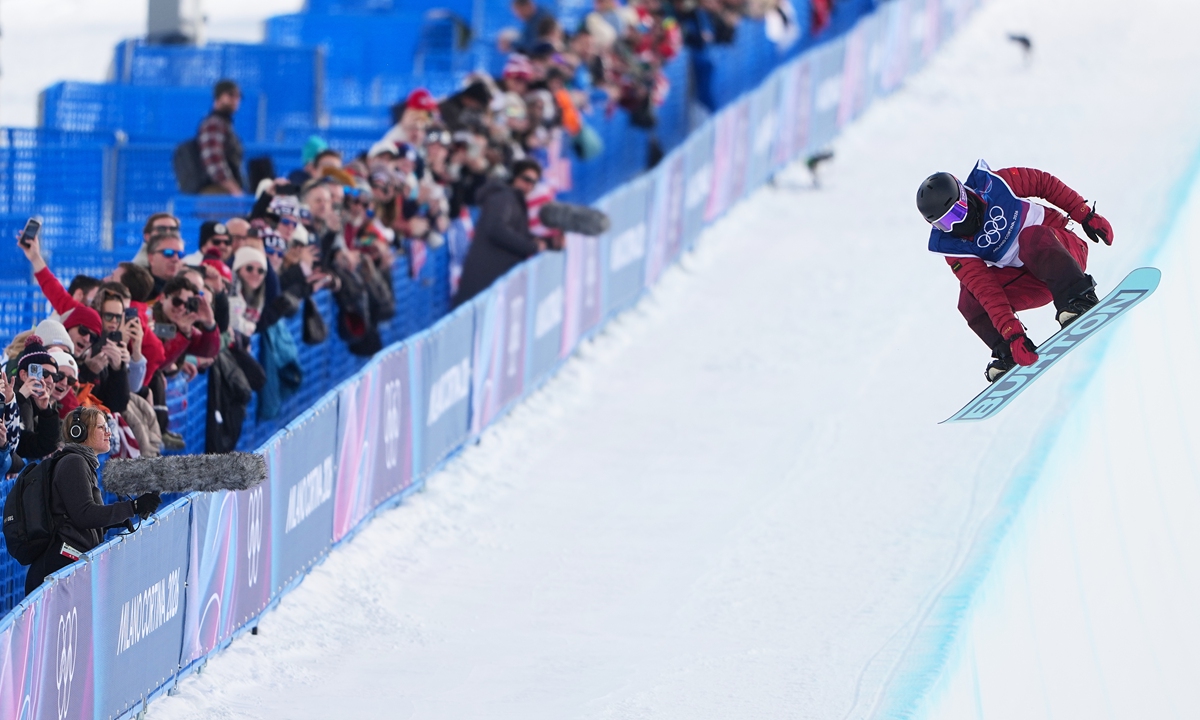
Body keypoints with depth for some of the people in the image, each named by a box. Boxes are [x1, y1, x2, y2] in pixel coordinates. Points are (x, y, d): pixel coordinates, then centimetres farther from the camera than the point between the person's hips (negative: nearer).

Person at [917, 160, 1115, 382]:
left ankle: (1078, 301, -41)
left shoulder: (991, 184, -17)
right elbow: (987, 292, -22)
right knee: (970, 301, -19)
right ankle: (1009, 355, -12)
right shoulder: (952, 247, -14)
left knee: (1031, 238, -36)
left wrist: (1086, 215, -6)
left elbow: (1042, 182, -4)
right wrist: (1012, 334, -33)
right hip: (1030, 283, 3)